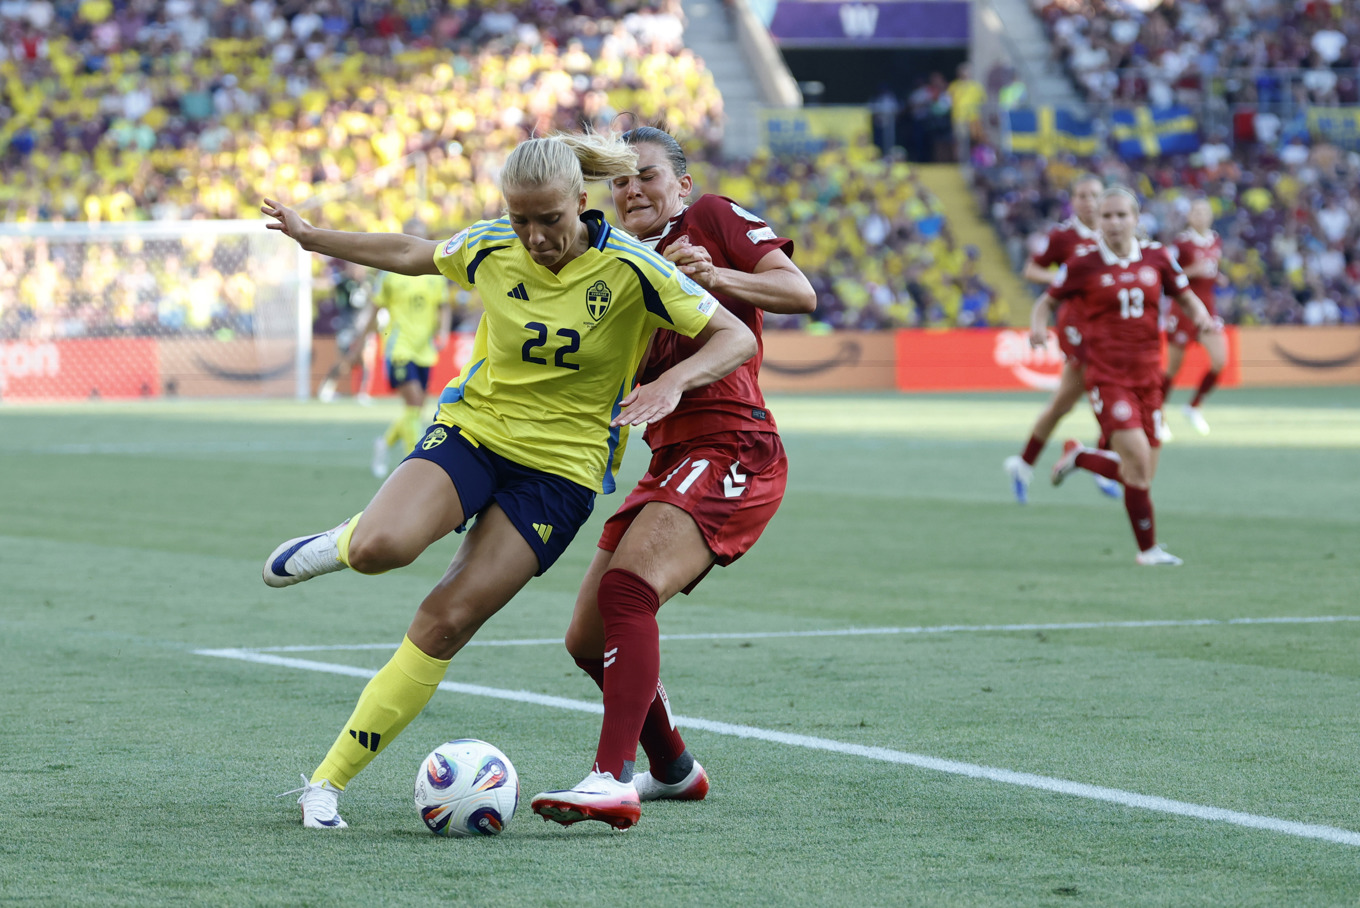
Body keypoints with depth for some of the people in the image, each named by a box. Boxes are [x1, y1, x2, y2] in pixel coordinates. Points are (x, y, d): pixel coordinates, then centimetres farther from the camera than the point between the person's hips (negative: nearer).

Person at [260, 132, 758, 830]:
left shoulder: (628, 269, -15)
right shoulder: (490, 248, -5)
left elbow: (736, 337, -12)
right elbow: (413, 255, 17)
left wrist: (674, 380, -30)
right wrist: (313, 238, 19)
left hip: (560, 466, -2)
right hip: (471, 430, 2)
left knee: (446, 622, -13)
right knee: (380, 548, -29)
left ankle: (328, 782, -5)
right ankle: (345, 542, 11)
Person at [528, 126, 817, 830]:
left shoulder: (712, 219, 3)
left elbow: (800, 292, -9)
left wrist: (715, 276, -23)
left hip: (731, 452, -9)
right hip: (670, 462, 9)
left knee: (626, 589, -29)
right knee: (588, 641, 10)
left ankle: (614, 780, -38)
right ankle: (672, 769, 30)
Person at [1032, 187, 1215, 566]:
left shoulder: (1157, 257, 5)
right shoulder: (1084, 263, -4)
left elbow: (1187, 297, 14)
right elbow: (1046, 300, 5)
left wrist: (1201, 316, -8)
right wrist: (1038, 325, -17)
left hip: (1147, 375, 5)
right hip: (1106, 375, -5)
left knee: (1141, 474, 6)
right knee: (1137, 455, -20)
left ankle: (1078, 456, 34)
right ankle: (1148, 548, -6)